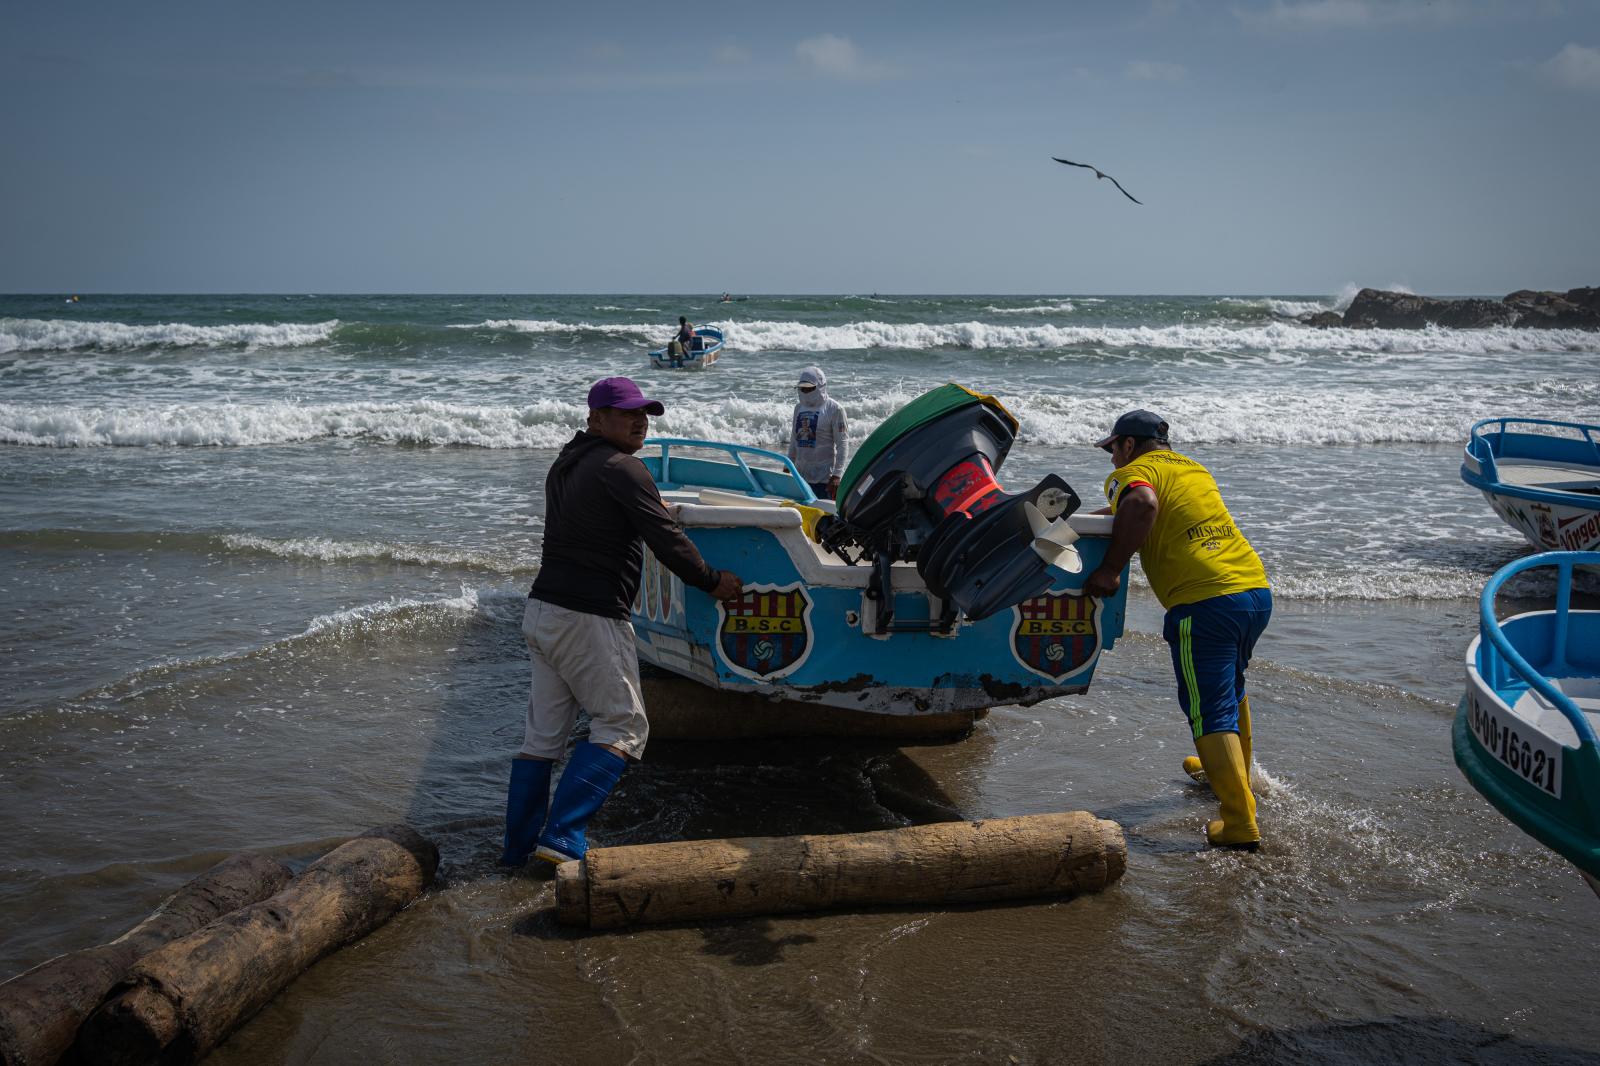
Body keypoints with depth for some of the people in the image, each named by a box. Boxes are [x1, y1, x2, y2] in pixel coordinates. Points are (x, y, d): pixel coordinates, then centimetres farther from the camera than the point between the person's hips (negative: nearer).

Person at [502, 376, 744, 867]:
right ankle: (562, 836, -9)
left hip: (541, 610, 9)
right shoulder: (621, 469, -10)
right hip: (588, 619, -9)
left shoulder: (565, 464, 17)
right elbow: (666, 540, -13)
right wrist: (713, 581, 0)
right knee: (623, 726, -1)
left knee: (543, 734, 13)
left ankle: (519, 845, 16)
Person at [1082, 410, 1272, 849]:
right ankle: (1232, 772, 46)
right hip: (1257, 587, 8)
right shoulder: (1192, 467, 25)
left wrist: (1110, 569, -19)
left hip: (1205, 602, -8)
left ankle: (1240, 822, -6)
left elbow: (1142, 505, -23)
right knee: (1230, 686, 29)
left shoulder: (1132, 472, 0)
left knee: (1212, 713, -3)